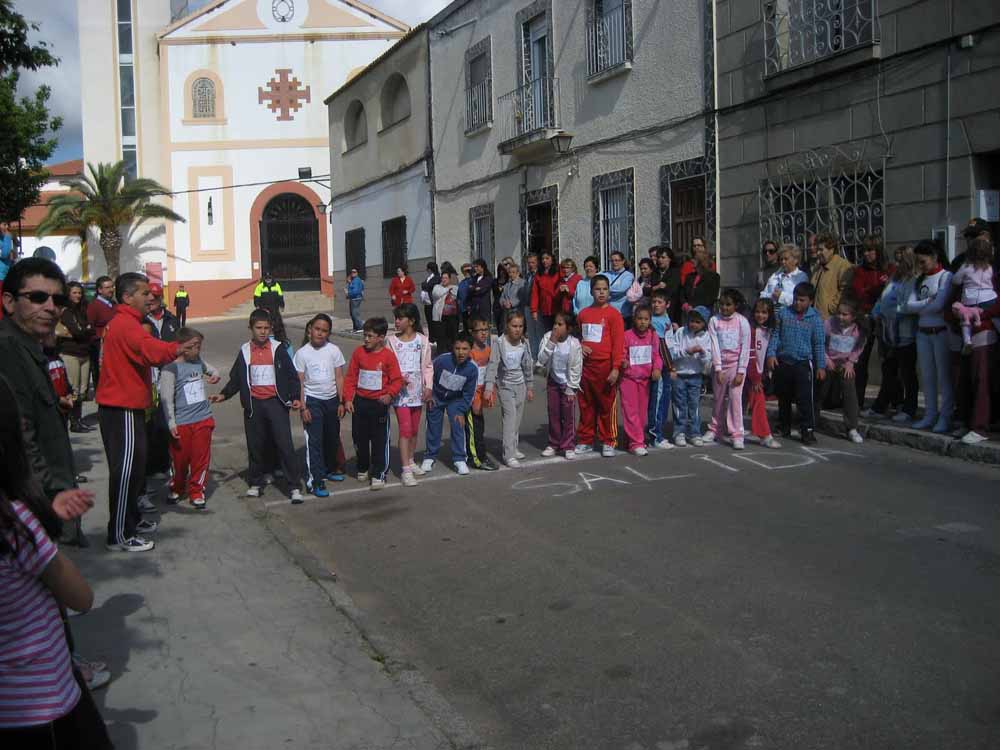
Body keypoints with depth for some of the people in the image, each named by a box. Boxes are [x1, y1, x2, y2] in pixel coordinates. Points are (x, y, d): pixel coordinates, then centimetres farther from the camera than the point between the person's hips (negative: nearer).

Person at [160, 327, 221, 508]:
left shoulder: (199, 362, 6)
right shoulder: (171, 368, -12)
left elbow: (212, 370, 28)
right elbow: (166, 397, -12)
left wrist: (215, 376, 5)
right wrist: (171, 423, -15)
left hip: (203, 419, 5)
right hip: (181, 423, -4)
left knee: (201, 458, 6)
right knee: (180, 459, 8)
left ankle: (196, 492, 20)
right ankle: (176, 489, 31)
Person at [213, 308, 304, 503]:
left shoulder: (278, 348, -1)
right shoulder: (245, 351, 6)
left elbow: (291, 374, 1)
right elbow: (236, 378, 12)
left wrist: (296, 397, -9)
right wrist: (223, 394, 0)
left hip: (276, 402, -3)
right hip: (253, 404, 3)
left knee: (285, 444, -7)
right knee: (255, 445, 10)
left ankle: (294, 487, -3)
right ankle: (255, 483, 25)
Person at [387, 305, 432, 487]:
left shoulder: (422, 340, 0)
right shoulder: (392, 340, -3)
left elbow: (427, 365, 4)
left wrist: (428, 386, -3)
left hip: (417, 389, 3)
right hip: (401, 390, -2)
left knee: (414, 428, 13)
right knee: (405, 429, -8)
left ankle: (410, 460, 31)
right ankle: (406, 470, -6)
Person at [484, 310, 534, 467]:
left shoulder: (524, 343, -2)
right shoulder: (499, 342, -16)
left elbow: (528, 366, 8)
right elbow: (493, 365, -20)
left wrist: (529, 387, 13)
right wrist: (489, 387, -27)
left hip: (520, 385, 5)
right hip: (505, 385, -5)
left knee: (518, 418, 10)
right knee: (510, 417, -12)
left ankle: (514, 448, 26)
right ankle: (509, 455, -10)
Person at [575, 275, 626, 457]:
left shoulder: (613, 314, -5)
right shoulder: (584, 313, 10)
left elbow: (618, 343, -9)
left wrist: (616, 368, -15)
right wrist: (579, 345, 0)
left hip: (605, 367, -5)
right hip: (586, 365, 5)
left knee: (607, 406, 2)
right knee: (586, 405, 11)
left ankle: (608, 443, 11)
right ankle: (585, 441, 21)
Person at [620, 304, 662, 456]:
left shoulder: (653, 336, 2)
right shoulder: (627, 335, -8)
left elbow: (656, 355, 3)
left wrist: (657, 368, -14)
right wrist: (623, 361, -24)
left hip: (645, 378, 4)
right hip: (629, 378, -3)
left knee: (642, 411, 11)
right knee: (631, 411, -4)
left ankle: (639, 438, 24)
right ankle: (636, 442, -1)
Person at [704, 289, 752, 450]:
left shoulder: (742, 321, -6)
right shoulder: (714, 321, -1)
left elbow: (745, 348, -6)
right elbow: (714, 346, -5)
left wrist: (741, 372, -11)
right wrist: (718, 369, -10)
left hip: (736, 364, -2)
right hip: (720, 364, 3)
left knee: (735, 398, -8)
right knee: (718, 398, 13)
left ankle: (737, 435, -3)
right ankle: (715, 429, 28)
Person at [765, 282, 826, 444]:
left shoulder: (815, 318, -1)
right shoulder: (783, 313, 4)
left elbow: (819, 344, 2)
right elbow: (775, 335, 6)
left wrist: (821, 366, 0)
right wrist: (771, 354, -5)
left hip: (803, 364, -3)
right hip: (782, 362, 3)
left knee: (805, 399, -8)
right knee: (783, 398, 13)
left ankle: (807, 430, -1)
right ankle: (784, 428, 27)